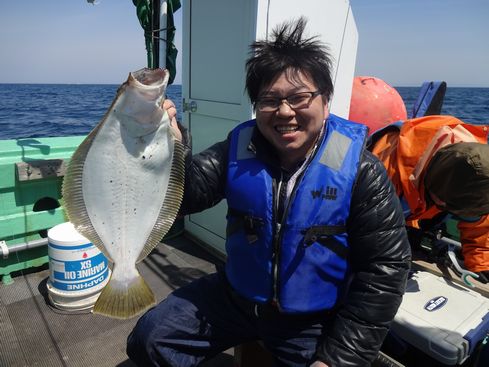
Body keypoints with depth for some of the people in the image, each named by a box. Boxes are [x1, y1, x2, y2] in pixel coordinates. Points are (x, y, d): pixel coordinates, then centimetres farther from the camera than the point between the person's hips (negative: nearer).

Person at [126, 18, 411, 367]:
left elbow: (386, 267, -14)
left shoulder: (359, 170, -18)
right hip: (235, 298, 3)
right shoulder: (238, 150, -9)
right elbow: (186, 192, -18)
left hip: (316, 320, -2)